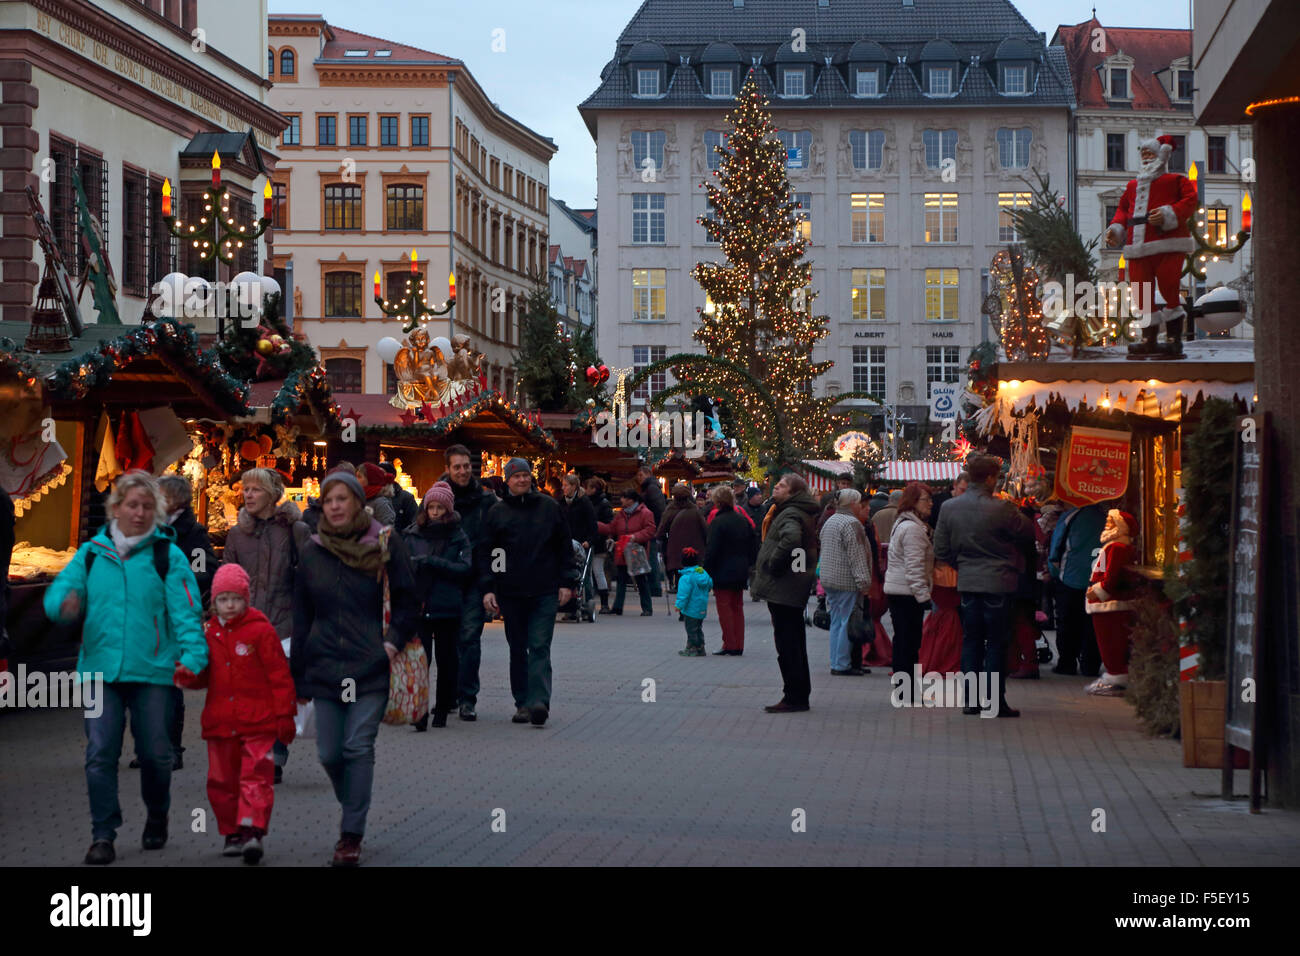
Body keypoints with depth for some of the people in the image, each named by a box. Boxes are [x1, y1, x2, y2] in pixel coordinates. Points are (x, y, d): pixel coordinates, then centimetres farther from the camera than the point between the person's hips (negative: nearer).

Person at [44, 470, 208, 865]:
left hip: (152, 671, -1)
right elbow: (59, 590, 4)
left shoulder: (168, 556, 0)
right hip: (100, 669, 1)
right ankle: (103, 835, 3)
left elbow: (186, 612, -6)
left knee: (155, 753, 7)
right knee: (100, 754, -5)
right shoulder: (91, 554, 9)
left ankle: (157, 817, 33)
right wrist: (64, 602, -21)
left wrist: (193, 657, -20)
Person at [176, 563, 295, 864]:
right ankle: (232, 833, 20)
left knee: (255, 776, -11)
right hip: (220, 723, 5)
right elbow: (204, 675, 17)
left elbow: (279, 676, -2)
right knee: (221, 780, 9)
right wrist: (188, 676, -7)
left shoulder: (261, 631, -4)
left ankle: (252, 831, -16)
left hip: (258, 723, -5)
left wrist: (285, 716, -4)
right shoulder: (209, 633, 9)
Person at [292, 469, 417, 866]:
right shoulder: (311, 551, 7)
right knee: (329, 753, 3)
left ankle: (352, 834, -1)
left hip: (371, 666, -3)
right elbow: (301, 618, 12)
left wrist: (393, 643, -12)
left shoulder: (385, 544, -1)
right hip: (325, 666, 3)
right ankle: (351, 809, 30)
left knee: (358, 748, -8)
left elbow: (408, 602, 4)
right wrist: (297, 677, 12)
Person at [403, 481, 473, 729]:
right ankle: (419, 713, -11)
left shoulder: (458, 537, 5)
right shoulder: (412, 535, 9)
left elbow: (465, 568, -7)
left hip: (448, 606, 0)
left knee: (447, 661, 6)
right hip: (419, 606, 0)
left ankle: (442, 710, 18)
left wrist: (431, 562, -13)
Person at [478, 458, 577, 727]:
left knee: (539, 647, -10)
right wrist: (487, 588, -4)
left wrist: (567, 583, 3)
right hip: (510, 593, 2)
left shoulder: (549, 507, 7)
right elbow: (486, 553, 5)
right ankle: (522, 702, 15)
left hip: (545, 592, -1)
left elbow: (565, 546, 10)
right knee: (517, 650, 8)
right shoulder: (497, 512, 6)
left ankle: (539, 701, -17)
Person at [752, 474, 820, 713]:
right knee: (795, 643, 15)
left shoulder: (790, 514, -16)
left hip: (783, 588, -10)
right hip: (795, 589, 10)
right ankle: (800, 695, 22)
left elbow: (791, 537, -36)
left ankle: (794, 698, -3)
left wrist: (773, 565, -24)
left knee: (787, 643, -6)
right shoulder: (804, 514, 16)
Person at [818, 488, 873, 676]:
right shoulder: (850, 523, -14)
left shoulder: (829, 522, 16)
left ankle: (836, 662, 15)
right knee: (847, 622, -5)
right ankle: (842, 665, -5)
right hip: (846, 581, -9)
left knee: (836, 621, 13)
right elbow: (856, 555, -18)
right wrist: (863, 581, -17)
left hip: (829, 578, 9)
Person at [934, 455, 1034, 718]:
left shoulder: (949, 508, 0)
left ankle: (970, 699, 11)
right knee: (996, 642, 2)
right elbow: (1029, 533, -4)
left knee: (971, 640, 11)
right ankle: (995, 701, 3)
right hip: (997, 582, -5)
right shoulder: (1001, 509, -16)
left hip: (967, 583, 5)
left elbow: (941, 550, 5)